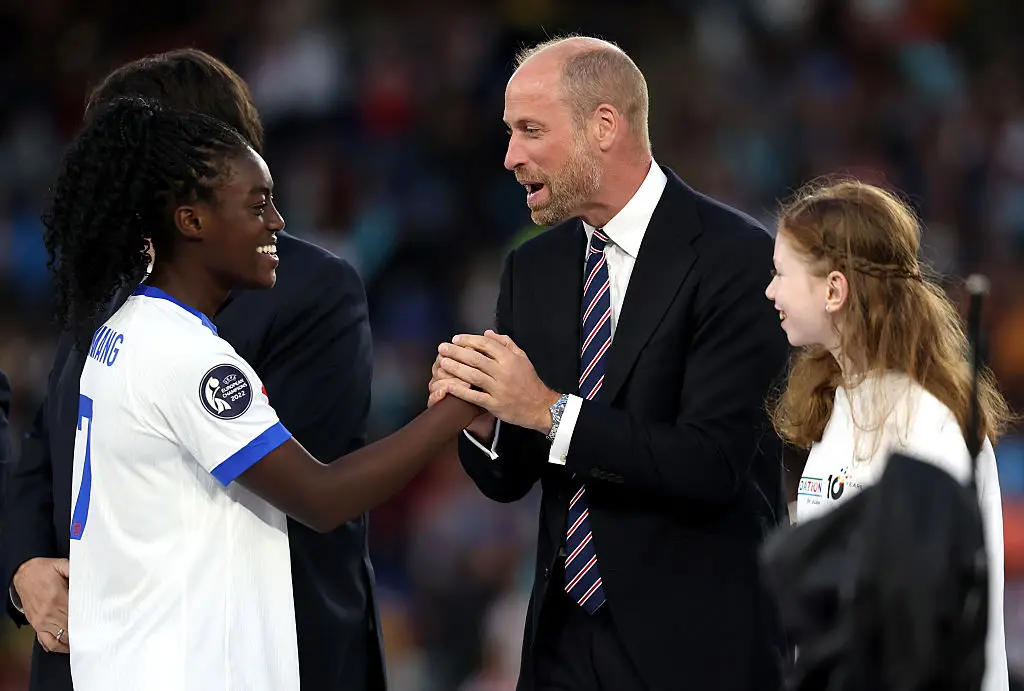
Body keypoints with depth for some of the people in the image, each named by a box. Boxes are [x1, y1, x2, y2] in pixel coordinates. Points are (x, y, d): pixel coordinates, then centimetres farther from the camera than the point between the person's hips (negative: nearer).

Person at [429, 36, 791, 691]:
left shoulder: (739, 257, -13)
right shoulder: (533, 268, 8)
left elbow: (714, 464, -20)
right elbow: (510, 479, 9)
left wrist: (552, 411, -23)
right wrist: (480, 416, -12)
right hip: (565, 634, 6)